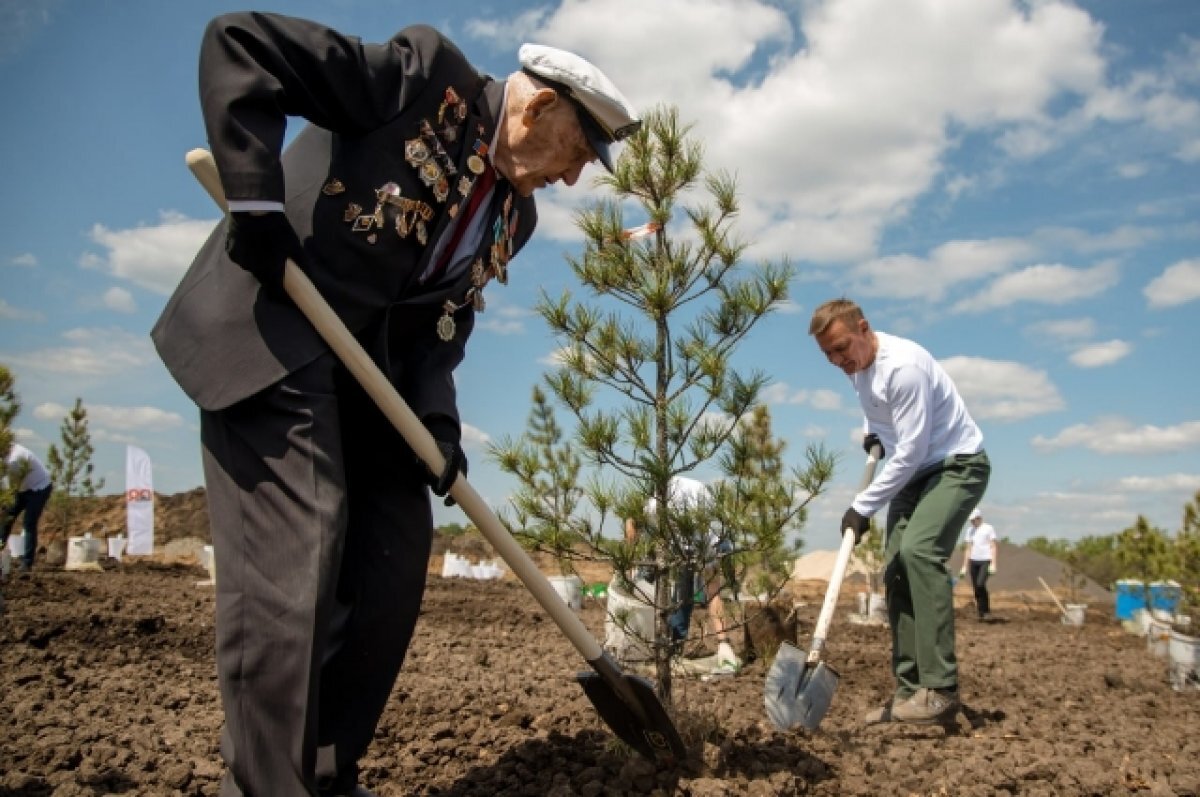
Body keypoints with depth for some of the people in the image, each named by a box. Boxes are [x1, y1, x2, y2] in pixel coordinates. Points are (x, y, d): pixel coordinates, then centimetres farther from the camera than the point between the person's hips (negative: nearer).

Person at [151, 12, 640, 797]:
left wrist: (437, 415, -8)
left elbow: (442, 321, 9)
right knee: (293, 551, -15)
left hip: (364, 364, 8)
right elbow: (239, 41, -14)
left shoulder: (515, 217, 11)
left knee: (393, 559, 3)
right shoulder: (426, 73, -10)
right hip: (265, 328, -8)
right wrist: (257, 202, -23)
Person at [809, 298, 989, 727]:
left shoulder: (904, 366, -26)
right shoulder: (857, 364, 2)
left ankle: (940, 691, -27)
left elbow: (911, 451, -25)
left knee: (918, 550, -29)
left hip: (957, 465, -9)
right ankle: (910, 691, 4)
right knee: (896, 569, -1)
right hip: (913, 472, 9)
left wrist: (863, 506, -20)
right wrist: (873, 431, 8)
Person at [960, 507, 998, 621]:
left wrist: (993, 564, -15)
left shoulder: (988, 528, -3)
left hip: (986, 560, -6)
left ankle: (986, 610, -6)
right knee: (976, 587, 2)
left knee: (980, 584, -21)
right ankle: (981, 613, 10)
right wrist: (964, 567, 12)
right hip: (974, 561, 6)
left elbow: (993, 547, -6)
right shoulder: (970, 530, 13)